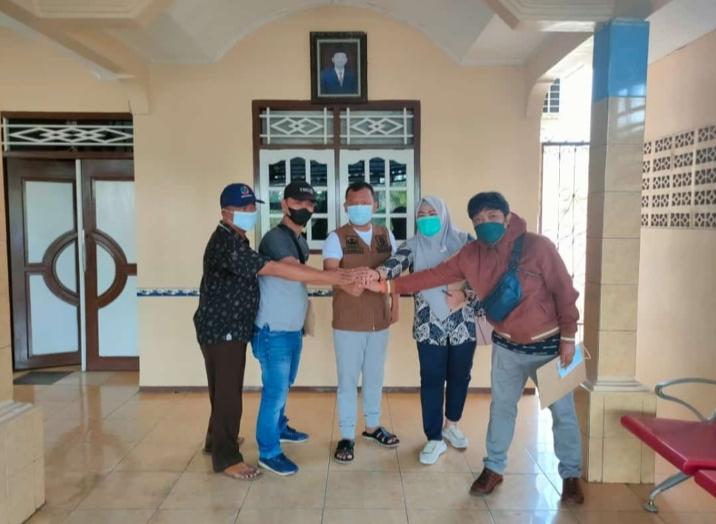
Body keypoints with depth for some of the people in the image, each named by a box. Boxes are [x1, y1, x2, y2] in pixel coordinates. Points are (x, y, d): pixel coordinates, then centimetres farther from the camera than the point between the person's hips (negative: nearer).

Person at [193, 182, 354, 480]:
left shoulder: (235, 240, 11)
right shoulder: (226, 244, -24)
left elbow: (259, 272, 15)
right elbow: (275, 269, -31)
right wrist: (326, 277, -32)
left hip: (232, 327, 10)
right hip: (220, 329, -10)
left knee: (225, 388, 21)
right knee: (227, 392, -1)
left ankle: (216, 440, 38)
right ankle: (226, 458, 12)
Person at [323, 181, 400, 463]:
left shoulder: (387, 235, 5)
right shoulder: (336, 237, -9)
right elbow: (330, 270, -23)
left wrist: (395, 302, 11)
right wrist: (347, 283, -43)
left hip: (379, 319, 4)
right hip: (347, 321, -4)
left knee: (375, 376, 18)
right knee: (348, 380, 5)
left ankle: (373, 426, 36)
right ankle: (347, 436, 19)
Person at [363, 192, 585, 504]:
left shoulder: (538, 246, -21)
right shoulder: (470, 255, -8)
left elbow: (564, 291, -15)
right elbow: (434, 276, -6)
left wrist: (568, 337, -14)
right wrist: (387, 286, -12)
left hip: (548, 344, -3)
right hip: (506, 345, 4)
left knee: (562, 412, 10)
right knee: (501, 407, 16)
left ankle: (571, 475, 31)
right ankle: (494, 468, 34)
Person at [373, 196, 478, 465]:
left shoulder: (464, 241, 2)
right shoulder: (413, 247, 0)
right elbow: (395, 263, -20)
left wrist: (466, 295, -15)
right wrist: (377, 274, -41)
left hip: (463, 324, 1)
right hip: (429, 326, -1)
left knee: (459, 377, 13)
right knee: (431, 380, 3)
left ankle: (451, 425, 36)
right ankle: (435, 439, 16)